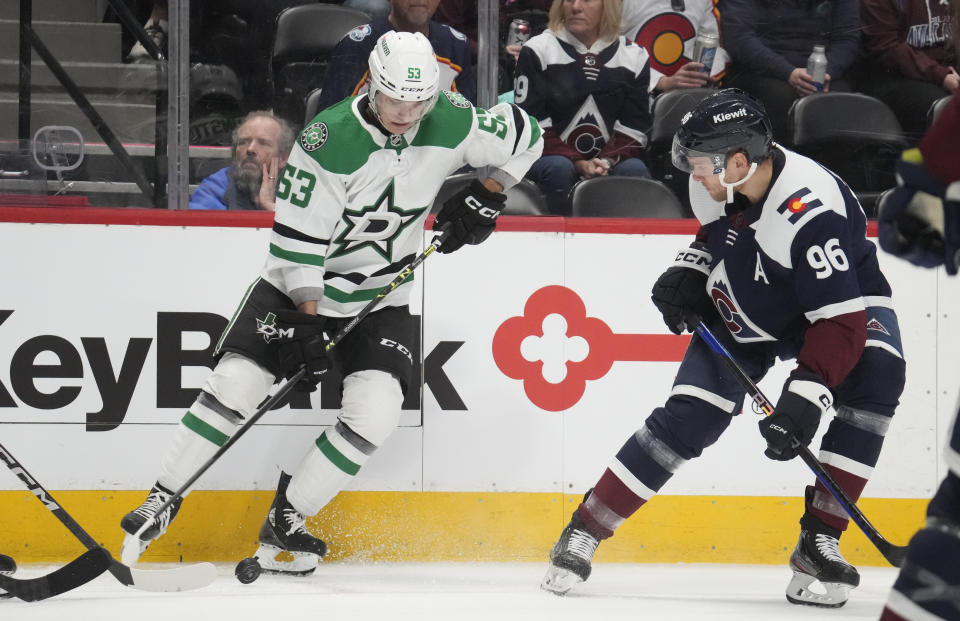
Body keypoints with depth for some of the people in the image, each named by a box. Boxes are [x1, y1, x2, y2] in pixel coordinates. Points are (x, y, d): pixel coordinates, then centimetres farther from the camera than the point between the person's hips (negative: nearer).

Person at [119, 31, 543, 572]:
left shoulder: (452, 125, -13)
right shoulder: (329, 141, -25)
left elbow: (525, 136, 5)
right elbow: (297, 241, -21)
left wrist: (484, 199, -2)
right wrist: (308, 319, -24)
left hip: (381, 297, 3)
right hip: (301, 285, -3)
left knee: (375, 414, -16)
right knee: (235, 385, -15)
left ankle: (286, 519, -1)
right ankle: (164, 500, 0)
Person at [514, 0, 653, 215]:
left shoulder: (633, 57, 8)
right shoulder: (538, 50, 1)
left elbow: (633, 129, 6)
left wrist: (607, 161, -16)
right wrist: (579, 164, -19)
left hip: (610, 159, 2)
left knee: (634, 170, -29)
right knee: (559, 169, -34)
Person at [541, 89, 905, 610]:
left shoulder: (813, 212, -38)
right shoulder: (734, 177, -17)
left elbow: (841, 322, -40)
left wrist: (804, 399, -49)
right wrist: (687, 272, -7)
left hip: (843, 297, -4)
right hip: (741, 310, 4)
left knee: (875, 377, -32)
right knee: (689, 418, -10)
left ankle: (818, 540, -25)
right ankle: (584, 531, 0)